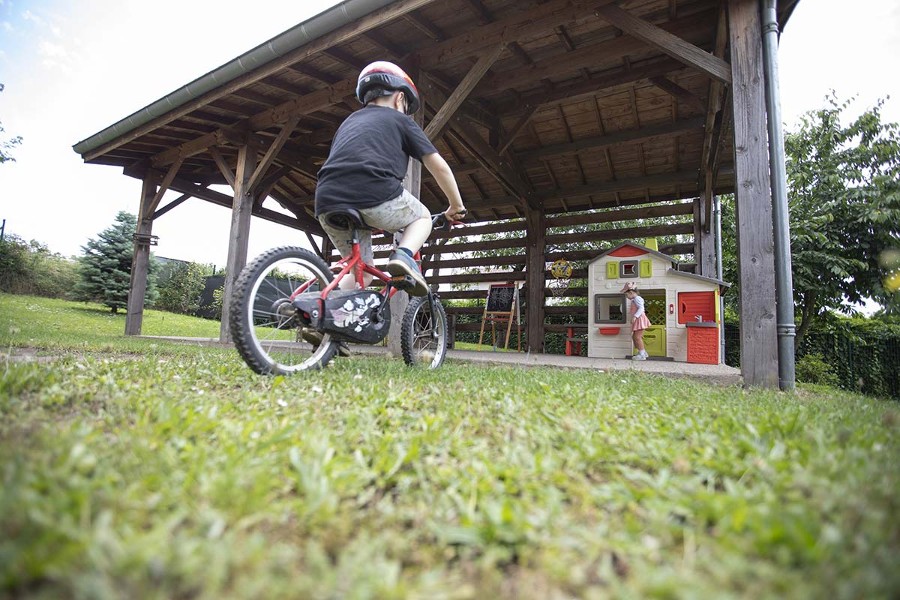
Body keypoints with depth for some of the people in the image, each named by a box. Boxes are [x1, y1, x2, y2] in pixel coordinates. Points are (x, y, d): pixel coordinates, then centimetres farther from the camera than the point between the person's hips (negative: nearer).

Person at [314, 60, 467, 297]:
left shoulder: (349, 122, 34)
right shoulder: (400, 120, 19)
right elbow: (439, 166, 14)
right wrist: (457, 206, 26)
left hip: (328, 203, 5)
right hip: (376, 196, -5)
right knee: (422, 216, 24)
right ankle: (404, 255, -4)